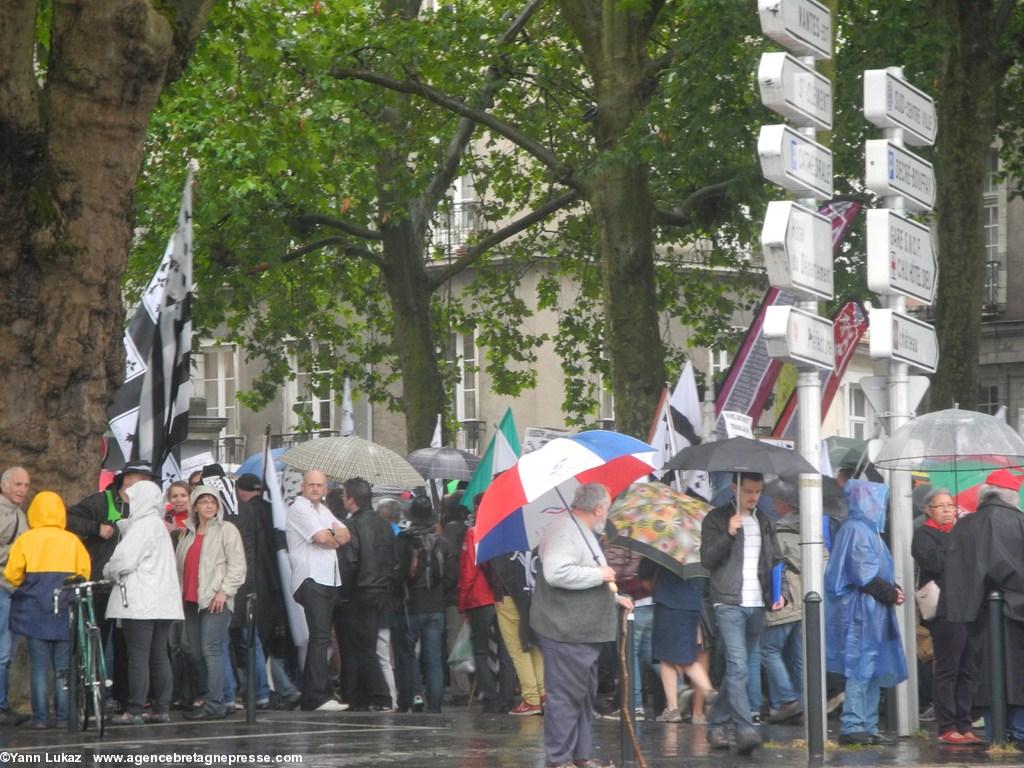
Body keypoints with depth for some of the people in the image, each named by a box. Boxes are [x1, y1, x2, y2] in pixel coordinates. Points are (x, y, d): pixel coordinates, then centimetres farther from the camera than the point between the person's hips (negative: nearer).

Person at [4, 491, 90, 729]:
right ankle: (63, 716, 3)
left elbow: (12, 575, -5)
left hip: (35, 610, -1)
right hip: (66, 612, 1)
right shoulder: (72, 541, 1)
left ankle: (40, 716, 1)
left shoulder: (25, 540, -3)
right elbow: (84, 573, -2)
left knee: (39, 666, 3)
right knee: (64, 667, 6)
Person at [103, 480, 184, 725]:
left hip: (140, 602, -9)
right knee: (159, 655, 8)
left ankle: (135, 710, -10)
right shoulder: (158, 525, 18)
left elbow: (124, 560, -14)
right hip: (163, 601, 9)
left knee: (138, 655, -8)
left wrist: (108, 571, 4)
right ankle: (162, 708, 8)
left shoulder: (142, 526, -11)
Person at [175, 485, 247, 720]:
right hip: (191, 599, 7)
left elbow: (237, 564, -7)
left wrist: (224, 591, -14)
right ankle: (211, 695, 17)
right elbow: (180, 565, 24)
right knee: (193, 651, 6)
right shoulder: (189, 533, 21)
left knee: (211, 649, -12)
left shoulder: (227, 530, 0)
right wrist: (179, 592, 15)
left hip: (216, 600, -7)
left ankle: (214, 705, -12)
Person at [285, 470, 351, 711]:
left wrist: (331, 533, -7)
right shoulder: (299, 509, -5)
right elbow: (322, 538, -16)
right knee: (320, 636, -15)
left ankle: (310, 696, 15)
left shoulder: (322, 510, 23)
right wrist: (336, 538, 4)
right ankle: (318, 696, -18)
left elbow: (345, 536, 14)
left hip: (329, 579, 9)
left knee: (320, 637, 10)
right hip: (310, 579, -9)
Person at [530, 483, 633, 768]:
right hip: (565, 632, -11)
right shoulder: (564, 531, -16)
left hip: (584, 632, 11)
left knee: (585, 696, 15)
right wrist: (599, 575, -21)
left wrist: (614, 597, 26)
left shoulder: (584, 532, 20)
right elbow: (557, 573, -31)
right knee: (566, 696, -7)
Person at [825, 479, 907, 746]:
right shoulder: (857, 531, -13)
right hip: (861, 611, -10)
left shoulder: (867, 530, 19)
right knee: (860, 669, -9)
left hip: (872, 612, 10)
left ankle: (867, 728, 13)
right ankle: (852, 727, -7)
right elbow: (865, 576, -18)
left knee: (872, 672, 10)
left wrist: (892, 589, 4)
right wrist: (891, 593, -10)